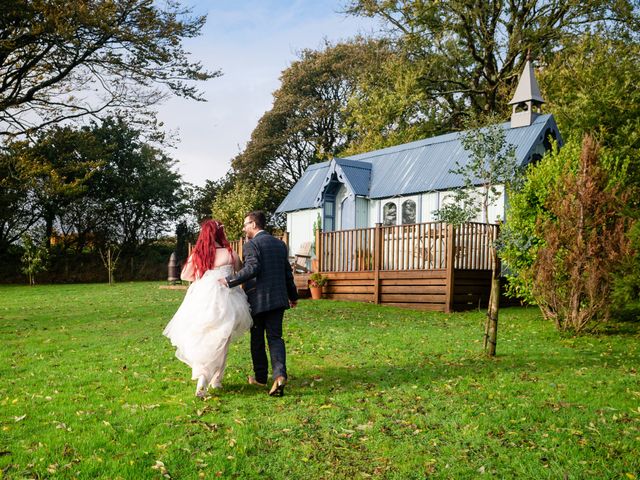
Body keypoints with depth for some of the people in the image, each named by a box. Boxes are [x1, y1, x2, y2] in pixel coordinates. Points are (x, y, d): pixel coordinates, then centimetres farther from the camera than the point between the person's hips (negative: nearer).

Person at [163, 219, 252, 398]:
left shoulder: (196, 255, 2)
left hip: (202, 304, 1)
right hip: (224, 303, -1)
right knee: (221, 343, 16)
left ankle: (202, 377, -10)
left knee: (201, 343, 10)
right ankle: (216, 379, 23)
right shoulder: (230, 254, -4)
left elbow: (184, 276, 16)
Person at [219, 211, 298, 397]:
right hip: (277, 299, 5)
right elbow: (288, 273, 16)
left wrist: (229, 281, -19)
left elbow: (252, 268, -23)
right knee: (275, 337, 5)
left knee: (257, 339, 11)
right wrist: (293, 295, 26)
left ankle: (261, 377, 22)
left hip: (257, 300, -5)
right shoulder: (280, 244, 12)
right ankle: (279, 374, -15)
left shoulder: (251, 244, -9)